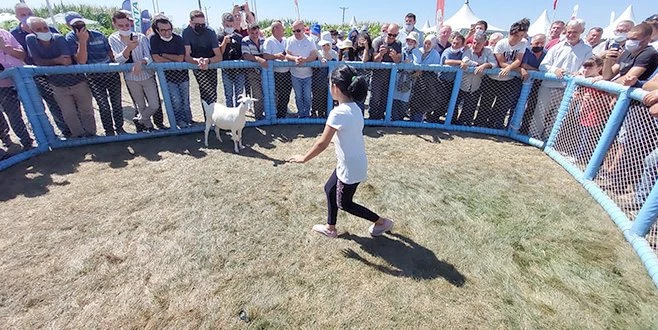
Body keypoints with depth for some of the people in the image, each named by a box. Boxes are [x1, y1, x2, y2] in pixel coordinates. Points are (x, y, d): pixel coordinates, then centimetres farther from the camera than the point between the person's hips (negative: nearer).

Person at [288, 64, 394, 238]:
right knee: (329, 189, 22)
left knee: (344, 203, 14)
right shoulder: (354, 107, 0)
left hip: (350, 168, -9)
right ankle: (330, 228, 38)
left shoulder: (338, 113, -27)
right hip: (355, 163, 9)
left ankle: (382, 222, 28)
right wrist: (334, 138, 27)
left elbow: (322, 144, -21)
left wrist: (303, 158, -7)